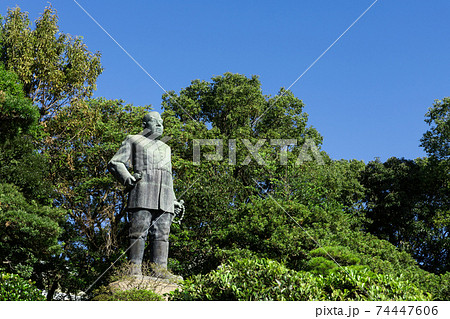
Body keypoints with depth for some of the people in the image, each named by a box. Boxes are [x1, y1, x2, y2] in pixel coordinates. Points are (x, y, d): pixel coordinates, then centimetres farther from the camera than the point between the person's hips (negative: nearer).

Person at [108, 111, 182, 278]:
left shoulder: (165, 148, 34)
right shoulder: (133, 140, 18)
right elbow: (115, 163, 8)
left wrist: (174, 200, 23)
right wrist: (127, 178, -11)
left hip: (164, 197, 5)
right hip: (143, 192, -5)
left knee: (162, 233, -5)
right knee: (139, 231, -13)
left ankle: (160, 269, -9)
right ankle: (135, 269, -15)